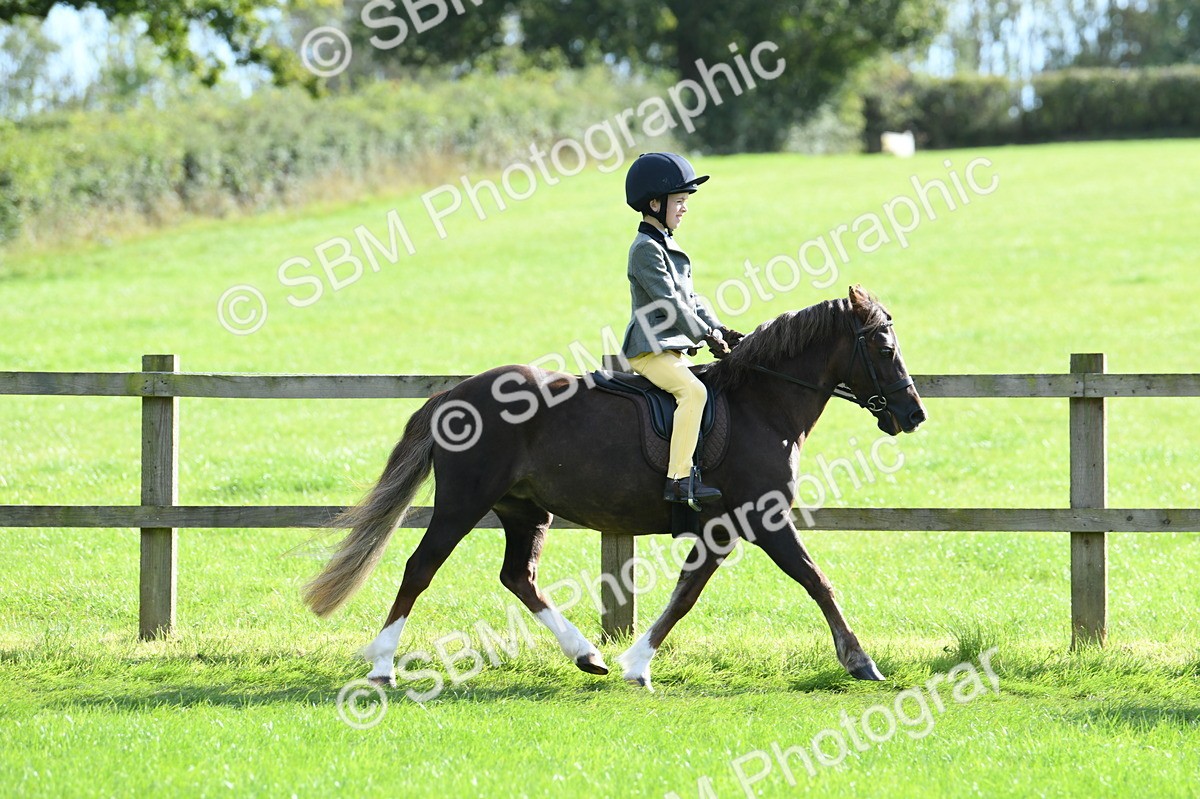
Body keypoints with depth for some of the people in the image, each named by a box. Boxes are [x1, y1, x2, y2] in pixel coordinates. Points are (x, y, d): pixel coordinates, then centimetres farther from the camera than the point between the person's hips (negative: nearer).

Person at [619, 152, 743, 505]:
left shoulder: (667, 246, 20)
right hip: (649, 351, -11)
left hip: (673, 348, 11)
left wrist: (719, 329, 8)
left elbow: (690, 298, 21)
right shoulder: (646, 249, -12)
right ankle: (679, 480, -34)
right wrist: (708, 336, -16)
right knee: (693, 391, -28)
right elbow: (669, 302, -18)